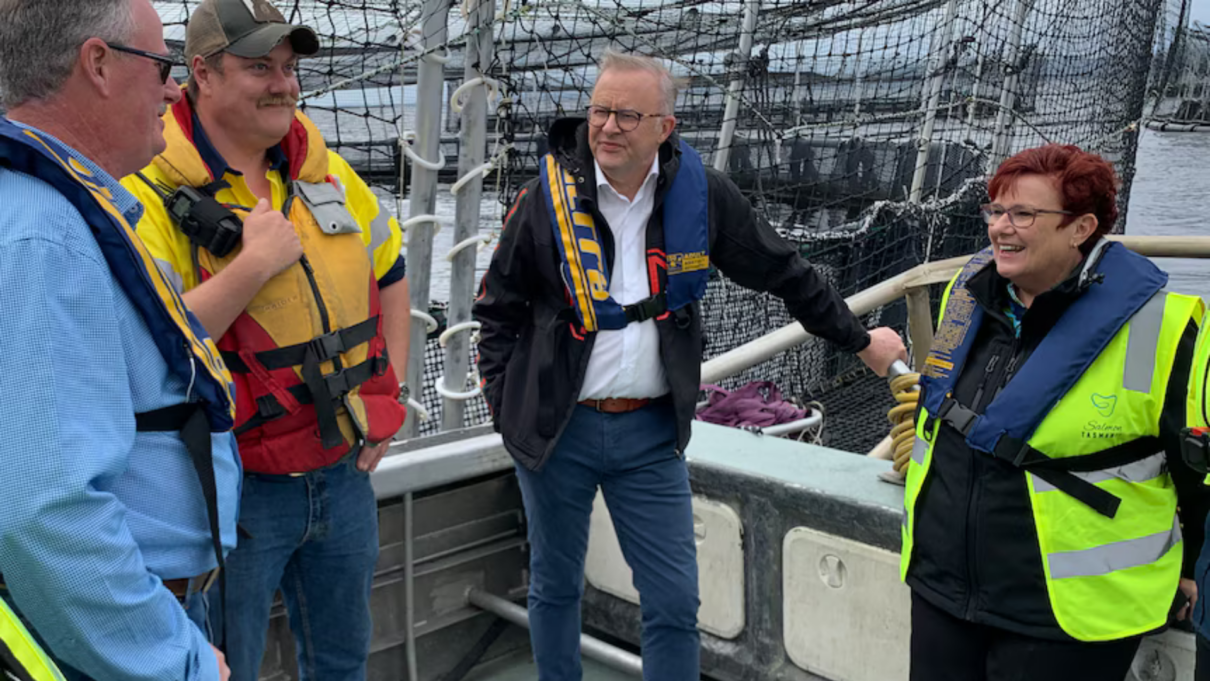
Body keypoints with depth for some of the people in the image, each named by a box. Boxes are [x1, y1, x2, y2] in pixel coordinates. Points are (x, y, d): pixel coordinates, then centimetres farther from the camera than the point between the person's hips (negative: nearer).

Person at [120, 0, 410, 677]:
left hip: (344, 471, 6)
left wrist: (387, 393, 10)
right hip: (237, 491, -5)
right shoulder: (153, 196, -15)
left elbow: (390, 272, 17)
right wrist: (254, 263, -26)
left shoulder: (329, 173, 3)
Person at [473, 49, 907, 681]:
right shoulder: (546, 198, -7)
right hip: (556, 429, 0)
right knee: (555, 587, 15)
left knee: (674, 604, 4)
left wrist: (860, 339, 14)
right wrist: (507, 408, -2)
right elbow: (499, 311, 3)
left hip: (651, 432, 1)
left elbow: (786, 273, 8)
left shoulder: (701, 195, -4)